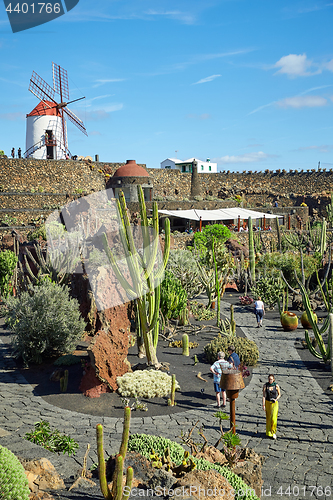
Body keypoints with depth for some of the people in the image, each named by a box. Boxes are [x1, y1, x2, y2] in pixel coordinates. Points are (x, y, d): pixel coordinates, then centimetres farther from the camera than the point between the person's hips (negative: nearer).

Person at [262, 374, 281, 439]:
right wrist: (263, 405, -10)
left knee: (274, 418, -12)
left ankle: (273, 432, 6)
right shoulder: (265, 385, -8)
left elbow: (279, 394, 6)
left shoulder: (276, 386, -8)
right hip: (267, 403, 1)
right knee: (268, 418, 7)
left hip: (274, 403, -1)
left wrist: (276, 399, -13)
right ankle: (269, 432, 22)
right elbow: (263, 396, -6)